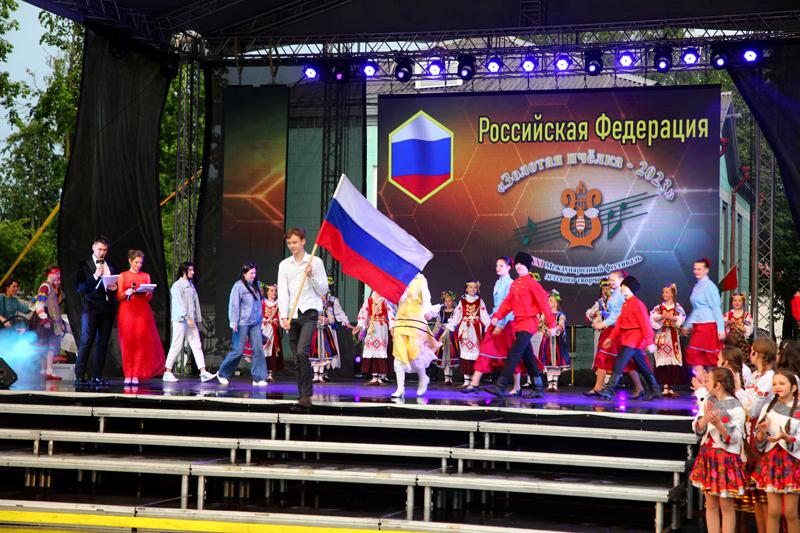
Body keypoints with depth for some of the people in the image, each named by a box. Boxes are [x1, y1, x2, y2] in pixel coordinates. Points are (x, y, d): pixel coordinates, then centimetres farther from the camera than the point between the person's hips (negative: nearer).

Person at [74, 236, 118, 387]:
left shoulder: (111, 266, 17)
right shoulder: (84, 265, 3)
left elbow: (117, 284, 22)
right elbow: (79, 287, -5)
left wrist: (115, 288, -1)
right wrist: (95, 276, -15)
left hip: (107, 308, 4)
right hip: (90, 307, -4)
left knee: (103, 343, 4)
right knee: (86, 341, -8)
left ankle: (97, 376, 9)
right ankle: (79, 376, -8)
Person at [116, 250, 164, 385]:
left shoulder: (146, 276, 13)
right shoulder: (123, 276, 8)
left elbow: (149, 297, 10)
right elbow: (118, 297, 3)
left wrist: (149, 292, -12)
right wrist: (127, 293, -16)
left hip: (142, 311, 2)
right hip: (127, 311, -2)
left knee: (141, 343, -5)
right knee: (128, 343, -5)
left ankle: (136, 375, -3)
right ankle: (128, 375, -2)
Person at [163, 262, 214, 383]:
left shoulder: (191, 285, 18)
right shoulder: (177, 286, -5)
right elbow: (179, 303, -14)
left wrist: (197, 318, 11)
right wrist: (187, 317, -22)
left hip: (191, 320, 7)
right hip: (180, 320, -7)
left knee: (197, 346, -2)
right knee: (177, 347, -4)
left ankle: (203, 373, -8)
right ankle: (167, 372, 6)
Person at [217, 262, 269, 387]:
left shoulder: (256, 286, 11)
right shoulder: (238, 286, -7)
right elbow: (234, 305, -11)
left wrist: (260, 320, 17)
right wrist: (233, 322, -15)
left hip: (255, 323, 6)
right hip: (242, 323, -6)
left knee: (258, 349, -3)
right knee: (238, 351, -1)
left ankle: (258, 378, 0)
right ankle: (222, 373, 19)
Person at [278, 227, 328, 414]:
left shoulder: (315, 262, 3)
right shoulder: (284, 265, 11)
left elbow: (323, 290, 4)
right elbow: (282, 292, 4)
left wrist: (312, 276, -13)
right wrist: (284, 317, -8)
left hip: (309, 312, -4)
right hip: (292, 315, 4)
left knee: (302, 352, -21)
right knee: (297, 359, 5)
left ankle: (306, 397, -19)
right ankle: (304, 399, 11)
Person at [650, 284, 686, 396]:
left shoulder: (677, 307, 9)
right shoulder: (658, 307, 11)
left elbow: (681, 319, -7)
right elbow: (652, 318, -4)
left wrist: (670, 317, -21)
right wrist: (662, 317, -19)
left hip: (673, 336, 0)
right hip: (661, 336, 0)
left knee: (673, 362, -4)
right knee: (663, 361, -6)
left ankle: (672, 387, 0)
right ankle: (665, 388, -4)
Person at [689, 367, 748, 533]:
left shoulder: (735, 407, -12)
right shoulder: (707, 402, 5)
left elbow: (735, 438, -14)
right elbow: (698, 429, 2)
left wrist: (718, 423, -26)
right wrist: (705, 418, -17)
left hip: (726, 457, -6)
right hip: (707, 455, 6)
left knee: (726, 506, 1)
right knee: (711, 504, 11)